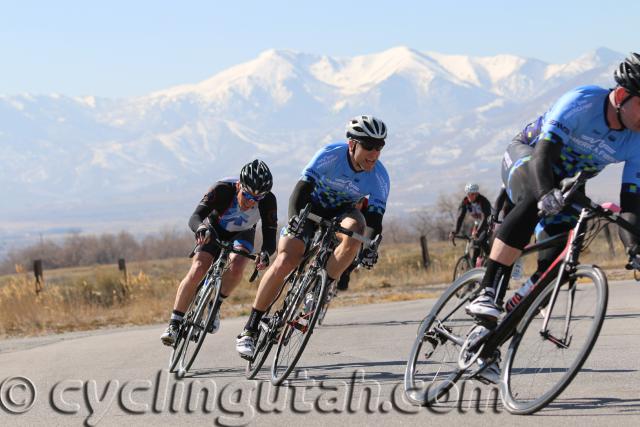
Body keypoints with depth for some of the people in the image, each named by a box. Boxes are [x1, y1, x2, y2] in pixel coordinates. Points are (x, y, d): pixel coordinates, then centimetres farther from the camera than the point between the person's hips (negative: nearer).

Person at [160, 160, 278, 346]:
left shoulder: (268, 201, -30)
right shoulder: (222, 190, -35)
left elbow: (270, 235, -31)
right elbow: (195, 218, -43)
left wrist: (265, 254, -54)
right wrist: (201, 229, -67)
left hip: (242, 234, 1)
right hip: (215, 231, -1)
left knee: (236, 267, -30)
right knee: (197, 271, -23)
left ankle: (215, 308, -6)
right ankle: (174, 324, -14)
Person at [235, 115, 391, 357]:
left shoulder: (380, 178, -20)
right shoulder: (330, 156, -28)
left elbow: (375, 219, -18)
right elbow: (301, 191, -32)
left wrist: (370, 248, -35)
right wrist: (295, 218, -50)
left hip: (342, 212, 2)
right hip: (312, 208, -2)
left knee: (354, 228, -36)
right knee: (285, 261, -22)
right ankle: (249, 330, -13)